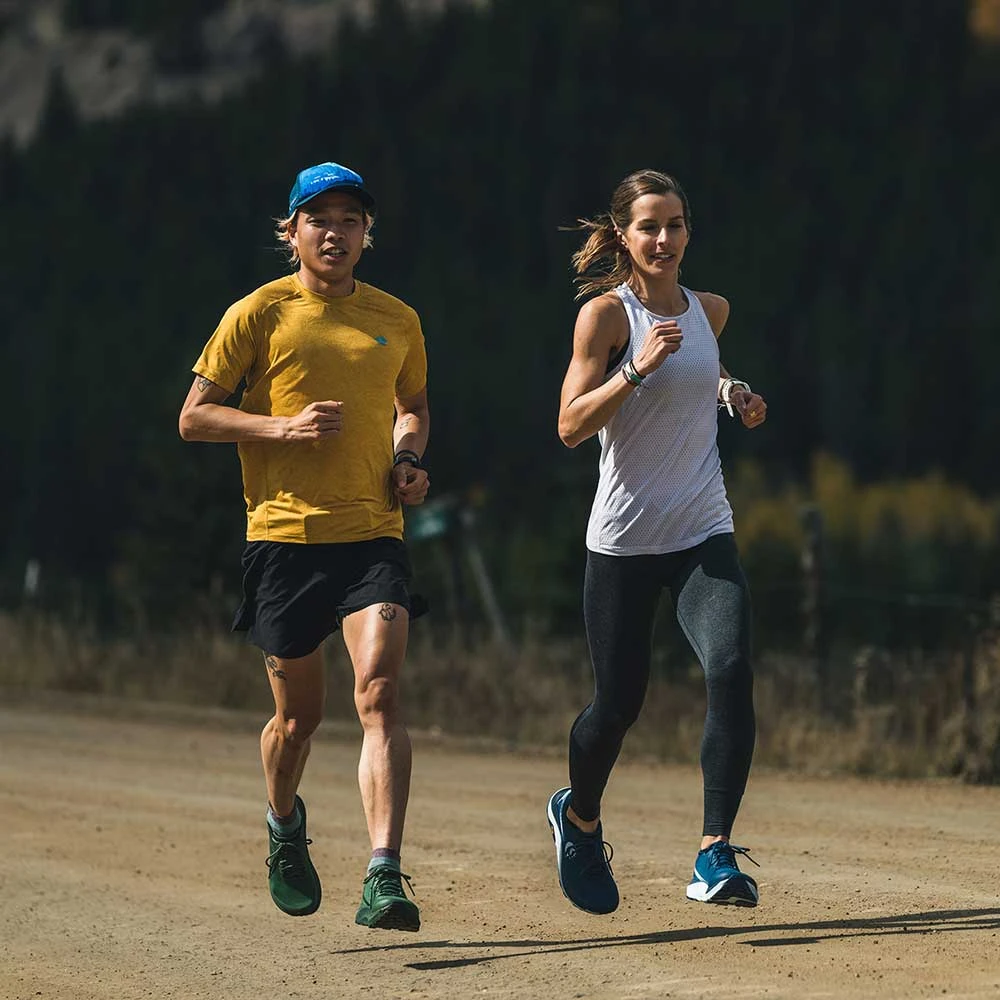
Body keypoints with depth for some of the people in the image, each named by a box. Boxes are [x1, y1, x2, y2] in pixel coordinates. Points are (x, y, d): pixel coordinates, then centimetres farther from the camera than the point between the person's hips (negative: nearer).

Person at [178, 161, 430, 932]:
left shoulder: (397, 321, 11)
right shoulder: (259, 314, 1)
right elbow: (194, 417, 1)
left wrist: (408, 459, 7)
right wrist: (285, 426, -13)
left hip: (373, 534, 1)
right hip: (285, 536, -1)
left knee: (380, 692, -19)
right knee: (298, 716, 9)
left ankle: (385, 877, -25)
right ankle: (285, 824, 42)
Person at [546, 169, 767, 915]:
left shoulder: (710, 311, 9)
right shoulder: (606, 313, -7)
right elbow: (570, 425, -13)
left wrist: (732, 393, 10)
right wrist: (637, 370, -25)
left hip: (704, 533, 3)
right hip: (625, 538, -3)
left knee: (732, 671, -20)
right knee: (619, 700, 5)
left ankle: (716, 855, -18)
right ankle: (579, 817, 37)